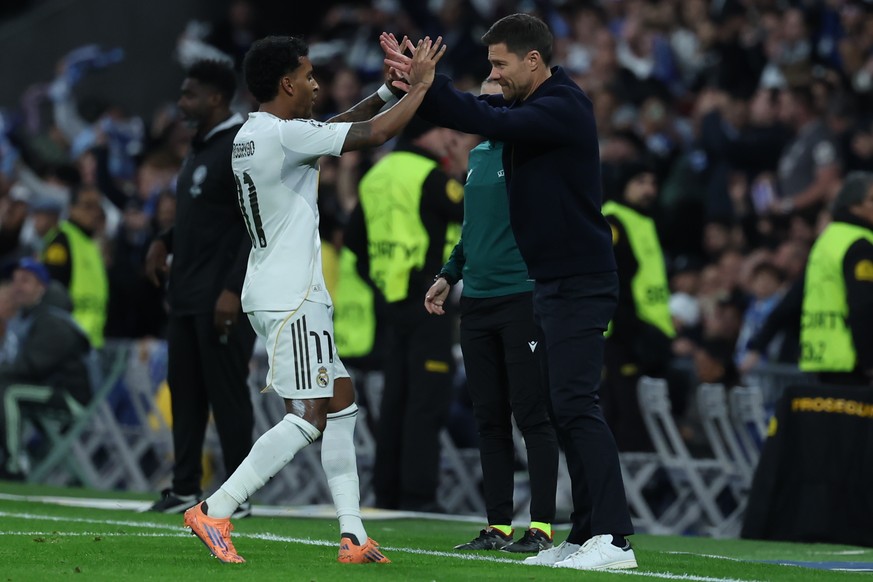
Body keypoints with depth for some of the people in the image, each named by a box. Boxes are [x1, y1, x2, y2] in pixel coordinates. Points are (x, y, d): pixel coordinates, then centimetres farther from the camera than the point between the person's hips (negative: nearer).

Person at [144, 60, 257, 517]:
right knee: (184, 389, 10)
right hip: (186, 294, 9)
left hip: (223, 297, -9)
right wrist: (164, 242, 11)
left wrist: (233, 290, -23)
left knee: (227, 393, -5)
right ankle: (185, 488, 15)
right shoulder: (198, 149, 17)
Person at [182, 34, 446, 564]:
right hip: (292, 298, -10)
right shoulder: (285, 135, -17)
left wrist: (388, 89, 20)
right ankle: (214, 512, -14)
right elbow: (378, 133, -16)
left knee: (340, 402, 12)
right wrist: (420, 84, -2)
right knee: (309, 418, -11)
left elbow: (335, 130, 26)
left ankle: (353, 536, 11)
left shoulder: (252, 136, 12)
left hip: (275, 295, 10)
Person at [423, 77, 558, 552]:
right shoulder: (478, 155, 17)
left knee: (531, 415, -6)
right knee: (489, 418, 7)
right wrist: (449, 274, 19)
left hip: (523, 297, -7)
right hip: (477, 300, 7)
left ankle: (541, 527, -2)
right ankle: (497, 527, 11)